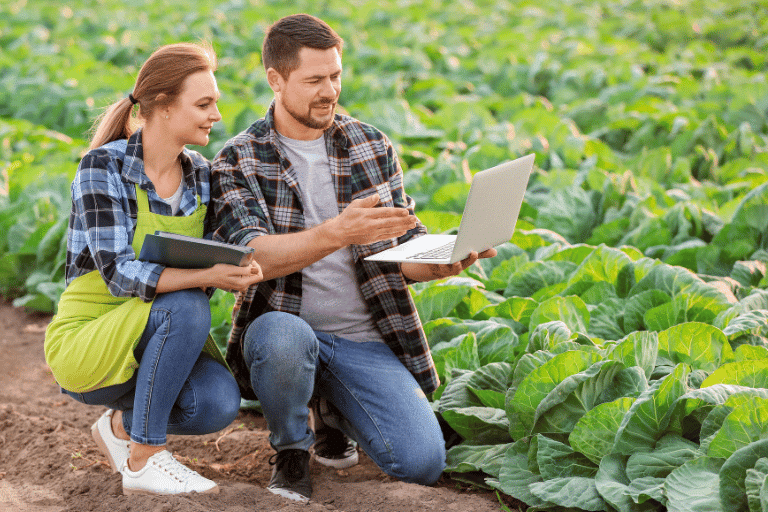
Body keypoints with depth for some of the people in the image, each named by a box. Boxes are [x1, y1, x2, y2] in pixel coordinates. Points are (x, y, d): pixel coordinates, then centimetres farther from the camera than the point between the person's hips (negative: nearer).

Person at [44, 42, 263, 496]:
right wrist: (204, 278, -39)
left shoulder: (201, 174, 4)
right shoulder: (103, 166, -16)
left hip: (157, 338, 5)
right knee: (187, 307, -32)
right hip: (84, 343, -5)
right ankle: (144, 460, -20)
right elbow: (118, 273, -25)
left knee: (219, 403, -25)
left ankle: (123, 424, 8)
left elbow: (204, 262, 6)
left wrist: (236, 272, -19)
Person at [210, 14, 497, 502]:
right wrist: (338, 232, -36)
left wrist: (445, 261, -16)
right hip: (284, 326, -3)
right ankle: (291, 448, -5)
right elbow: (251, 255, -20)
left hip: (364, 340, 3)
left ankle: (335, 406, 18)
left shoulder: (373, 147, 7)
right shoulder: (238, 161, -3)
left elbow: (403, 253, 8)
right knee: (285, 339, -40)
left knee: (424, 461, -17)